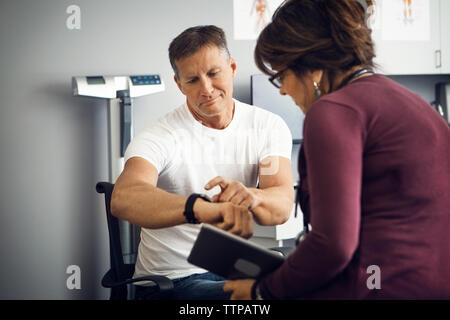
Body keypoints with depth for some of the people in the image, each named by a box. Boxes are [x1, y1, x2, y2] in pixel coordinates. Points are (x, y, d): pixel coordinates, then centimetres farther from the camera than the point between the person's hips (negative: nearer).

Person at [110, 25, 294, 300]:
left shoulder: (267, 127, 0)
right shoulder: (160, 139, -13)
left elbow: (283, 205, -15)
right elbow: (123, 199, -34)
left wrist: (249, 197, -41)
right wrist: (203, 208, -53)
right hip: (170, 283, -5)